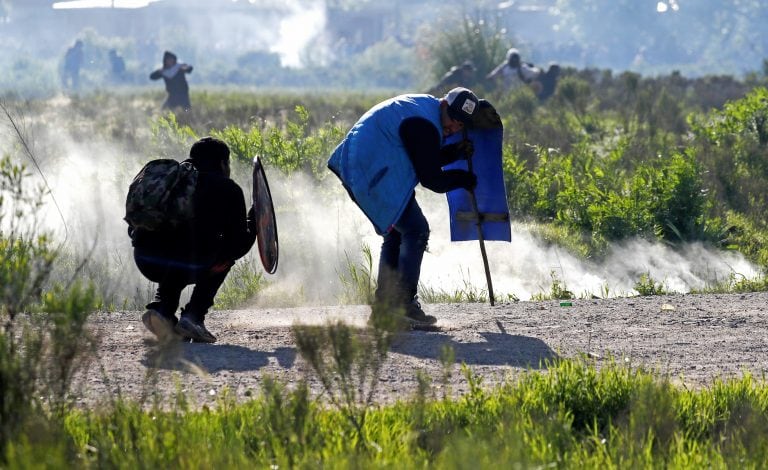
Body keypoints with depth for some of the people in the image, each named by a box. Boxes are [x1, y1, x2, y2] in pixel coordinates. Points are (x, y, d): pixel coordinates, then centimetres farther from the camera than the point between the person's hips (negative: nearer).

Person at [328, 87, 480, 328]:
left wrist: (455, 152, 5)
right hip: (375, 175, -11)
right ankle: (405, 305, -15)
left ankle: (383, 308, 20)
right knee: (415, 231, -11)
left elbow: (424, 159, 20)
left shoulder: (425, 105, 14)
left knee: (396, 234, 18)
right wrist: (465, 180, -1)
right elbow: (431, 179, -17)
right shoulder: (423, 124, -19)